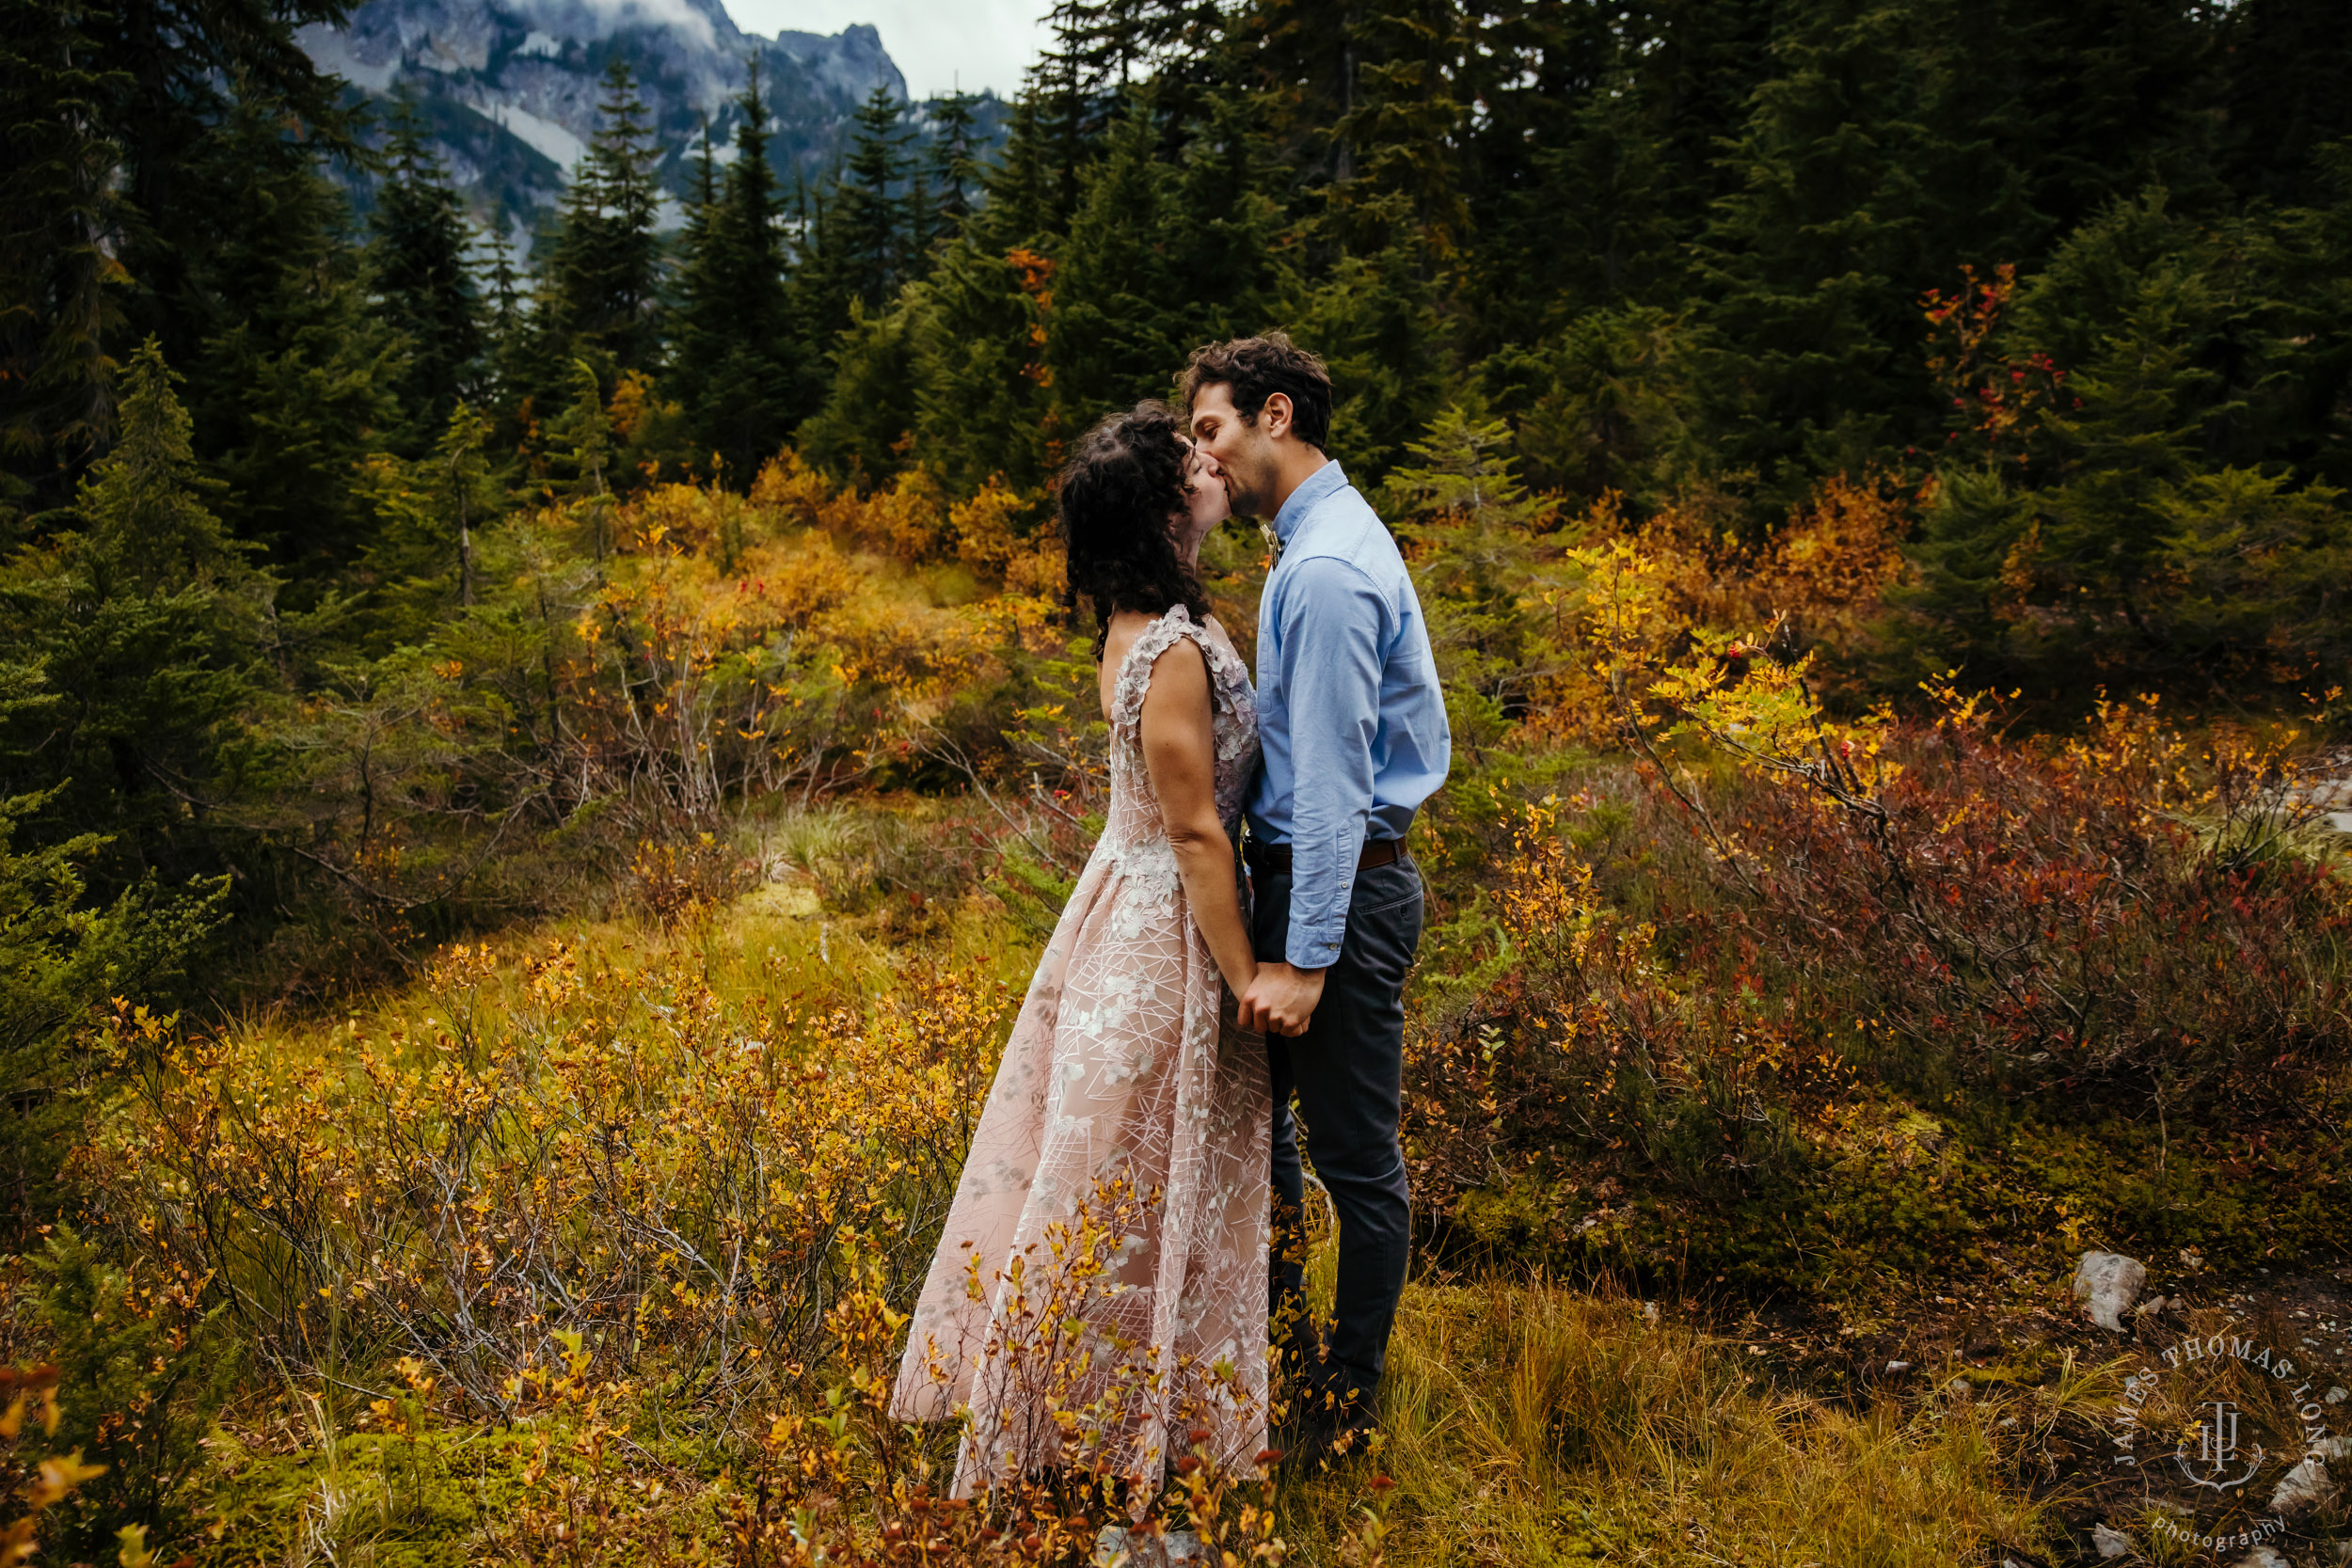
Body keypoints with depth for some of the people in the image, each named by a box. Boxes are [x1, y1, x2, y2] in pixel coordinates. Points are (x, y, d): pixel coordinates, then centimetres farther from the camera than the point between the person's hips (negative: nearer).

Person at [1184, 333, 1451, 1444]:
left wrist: (1305, 958, -24)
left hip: (1340, 890, -11)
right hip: (1302, 873, 11)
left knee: (1354, 1156, 4)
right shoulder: (1327, 539, 13)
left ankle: (1348, 1405, 20)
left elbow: (1332, 779, -24)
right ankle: (1282, 1355, 35)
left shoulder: (1325, 570, -20)